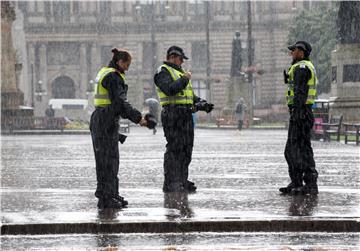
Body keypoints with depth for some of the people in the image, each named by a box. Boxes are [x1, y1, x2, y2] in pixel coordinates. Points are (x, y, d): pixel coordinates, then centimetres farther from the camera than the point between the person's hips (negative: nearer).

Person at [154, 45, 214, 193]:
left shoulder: (179, 72, 25)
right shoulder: (163, 72, -4)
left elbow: (190, 95, 26)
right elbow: (170, 89, -23)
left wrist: (202, 104, 11)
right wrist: (184, 79, -14)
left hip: (186, 115, 9)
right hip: (172, 114, -9)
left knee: (186, 149, 9)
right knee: (174, 148, -11)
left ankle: (182, 181, 14)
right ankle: (170, 184, -10)